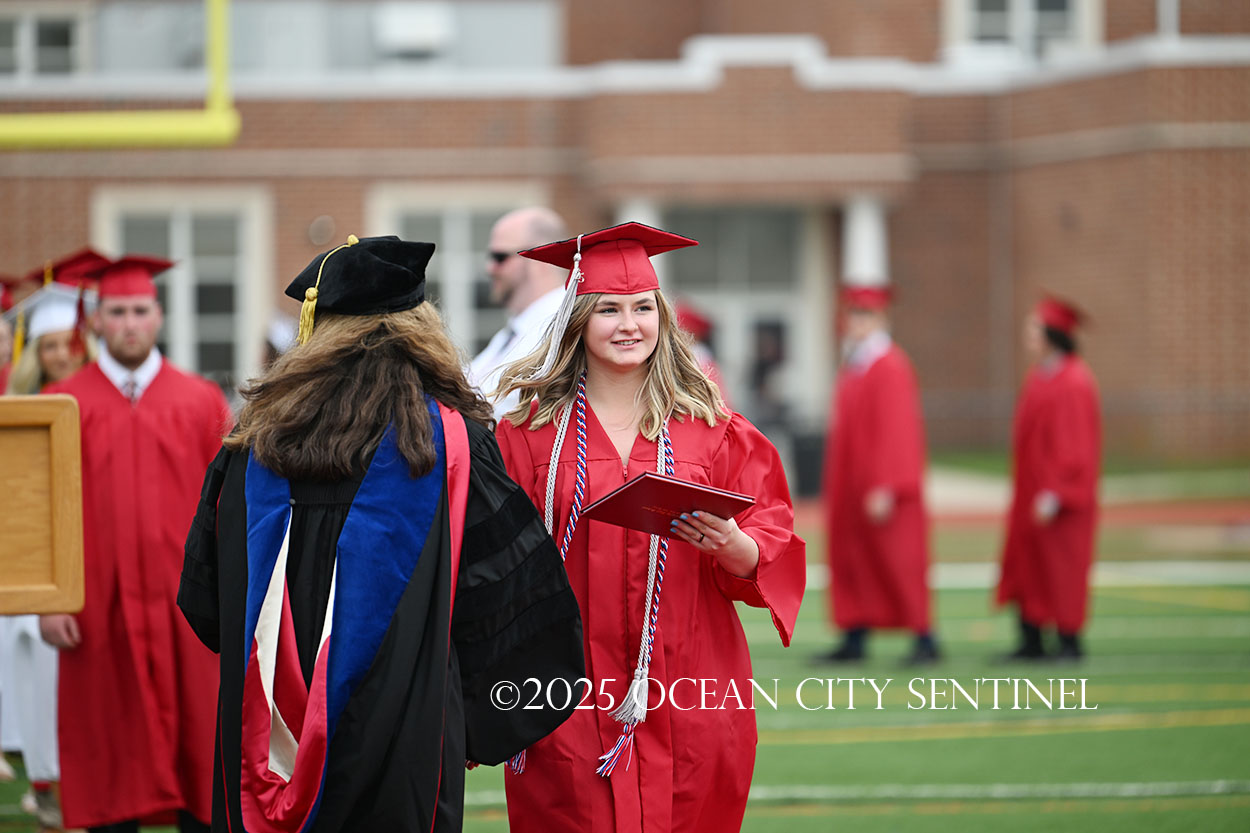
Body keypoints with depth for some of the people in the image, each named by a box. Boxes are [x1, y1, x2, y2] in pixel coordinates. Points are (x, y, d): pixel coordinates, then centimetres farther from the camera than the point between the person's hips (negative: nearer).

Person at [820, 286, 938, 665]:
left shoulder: (890, 369, -14)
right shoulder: (852, 367, 14)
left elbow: (896, 433, -19)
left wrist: (886, 489, -23)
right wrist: (836, 487, 17)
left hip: (880, 492, -9)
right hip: (850, 488, 9)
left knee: (898, 564, -5)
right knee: (851, 562, 9)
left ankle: (925, 641, 1)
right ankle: (854, 639, 13)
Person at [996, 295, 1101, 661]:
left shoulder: (1074, 383, -18)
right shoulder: (1038, 377, 10)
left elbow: (1078, 445, -20)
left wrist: (1056, 494, -23)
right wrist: (1024, 490, 17)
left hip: (1059, 496, -9)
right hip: (1032, 492, 9)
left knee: (1061, 570, -1)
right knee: (1026, 565, 9)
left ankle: (1069, 642, 8)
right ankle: (1031, 641, 14)